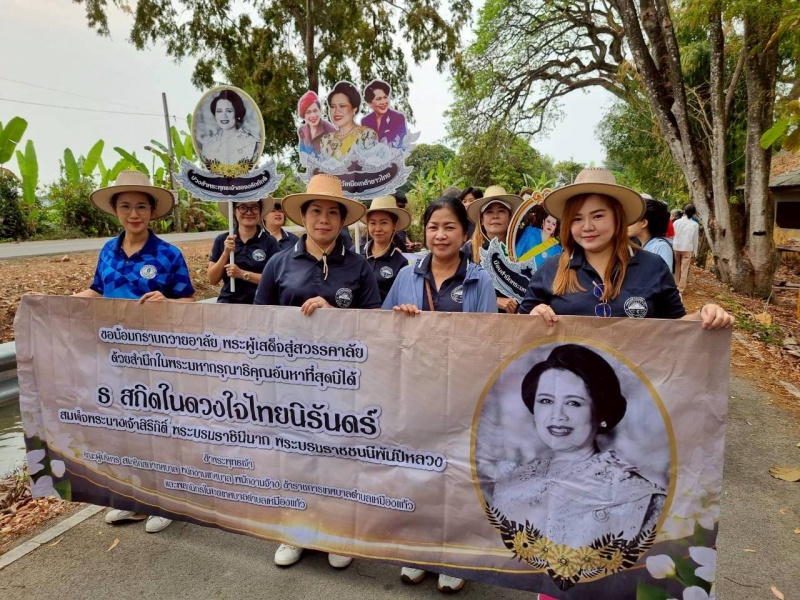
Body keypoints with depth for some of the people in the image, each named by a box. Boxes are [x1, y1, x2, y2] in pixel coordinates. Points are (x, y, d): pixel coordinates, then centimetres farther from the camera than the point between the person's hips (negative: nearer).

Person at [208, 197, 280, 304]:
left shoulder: (270, 242, -2)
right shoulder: (222, 240, 6)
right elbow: (212, 280, 4)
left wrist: (243, 274, -13)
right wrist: (226, 253, -8)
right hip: (227, 303, 1)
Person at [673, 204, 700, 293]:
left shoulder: (676, 222, 0)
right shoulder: (695, 224, -3)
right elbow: (695, 239, 0)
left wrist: (671, 247, 10)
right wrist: (695, 252, 7)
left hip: (676, 247, 2)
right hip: (687, 248, -2)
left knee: (677, 267, 16)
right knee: (684, 269, 2)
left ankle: (675, 285, 25)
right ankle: (681, 288, 1)